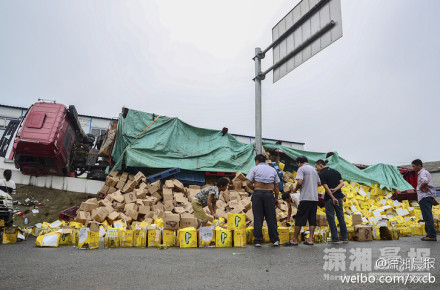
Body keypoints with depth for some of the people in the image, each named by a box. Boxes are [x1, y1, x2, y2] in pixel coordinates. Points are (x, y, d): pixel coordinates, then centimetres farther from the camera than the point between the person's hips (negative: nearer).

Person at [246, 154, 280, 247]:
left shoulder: (255, 169, 3)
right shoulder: (273, 170, 13)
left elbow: (248, 183, -6)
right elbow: (277, 185, 11)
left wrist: (254, 189, 10)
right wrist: (276, 198, 15)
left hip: (257, 194, -2)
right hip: (269, 194, 2)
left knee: (258, 218, 3)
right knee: (271, 218, 8)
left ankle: (258, 241, 6)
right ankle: (275, 240, 11)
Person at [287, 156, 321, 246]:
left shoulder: (301, 168, -5)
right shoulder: (314, 169, 18)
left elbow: (299, 182, -17)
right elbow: (319, 183, 20)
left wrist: (295, 189, 0)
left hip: (305, 198, -7)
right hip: (315, 198, 7)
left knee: (299, 219, -1)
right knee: (312, 219, 9)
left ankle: (294, 240, 4)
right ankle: (310, 239, 9)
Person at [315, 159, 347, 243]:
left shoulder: (322, 174, -8)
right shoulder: (336, 171, 11)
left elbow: (326, 187, -15)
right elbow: (342, 183, 2)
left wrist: (333, 198, -16)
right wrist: (335, 189, -10)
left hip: (329, 198, -6)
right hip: (338, 196, 6)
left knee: (331, 218, 2)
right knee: (341, 217, 13)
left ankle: (335, 238, 3)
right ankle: (344, 238, 18)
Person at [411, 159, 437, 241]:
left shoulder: (422, 173, -11)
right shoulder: (426, 172, 23)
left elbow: (425, 182, -30)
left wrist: (420, 188, -14)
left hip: (425, 197, -11)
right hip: (429, 197, 11)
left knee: (427, 217, -9)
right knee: (427, 217, 13)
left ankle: (432, 235, -9)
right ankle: (430, 234, 17)